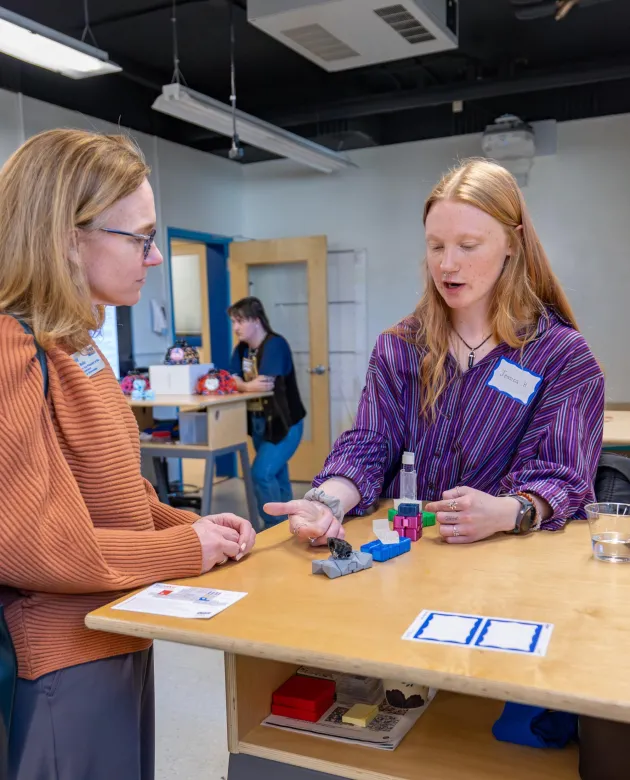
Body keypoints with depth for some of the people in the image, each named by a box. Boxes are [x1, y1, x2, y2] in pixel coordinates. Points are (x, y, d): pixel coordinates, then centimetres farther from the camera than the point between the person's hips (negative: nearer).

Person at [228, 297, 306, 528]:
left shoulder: (275, 344, -18)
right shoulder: (242, 348, 7)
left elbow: (265, 384, -29)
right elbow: (233, 380, -5)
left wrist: (241, 385, -16)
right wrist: (248, 385, -24)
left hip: (284, 423, -8)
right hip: (258, 422, 8)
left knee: (261, 473, -15)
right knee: (275, 475, 15)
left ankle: (276, 526, -1)